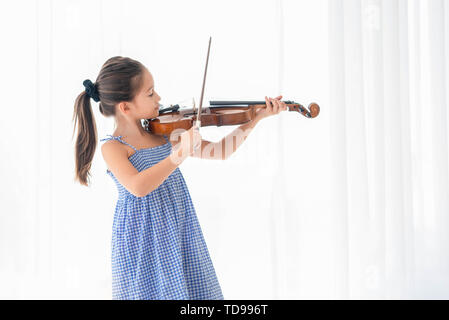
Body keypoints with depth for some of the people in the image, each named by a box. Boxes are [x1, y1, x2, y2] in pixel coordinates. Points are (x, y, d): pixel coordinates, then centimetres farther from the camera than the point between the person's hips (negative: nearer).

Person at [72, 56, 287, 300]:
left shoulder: (164, 134, 3)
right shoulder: (113, 147, -12)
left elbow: (219, 152, 6)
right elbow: (138, 187, -31)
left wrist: (258, 117, 1)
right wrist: (180, 155, -36)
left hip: (181, 239, 5)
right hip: (143, 248, -5)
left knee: (195, 290, 8)